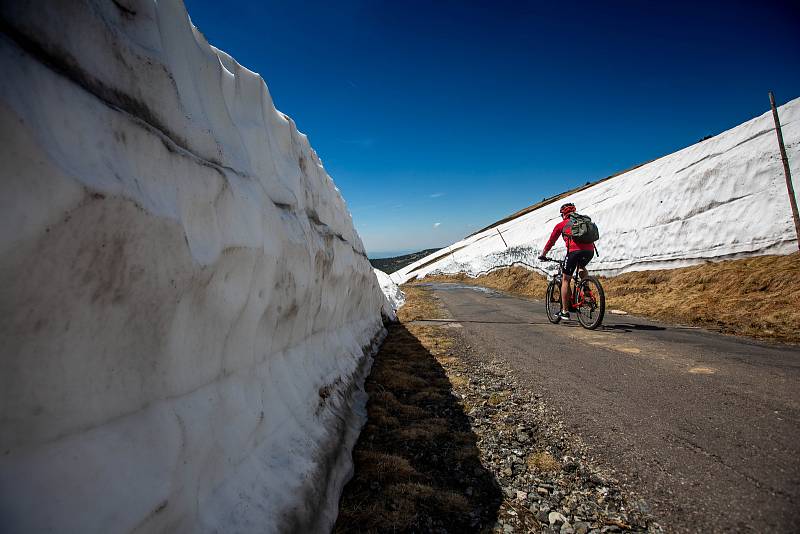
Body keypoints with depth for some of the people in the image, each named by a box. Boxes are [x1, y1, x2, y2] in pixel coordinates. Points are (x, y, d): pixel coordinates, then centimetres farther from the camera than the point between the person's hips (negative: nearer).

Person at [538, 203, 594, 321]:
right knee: (581, 267, 37)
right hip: (590, 251, 4)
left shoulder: (561, 225, 20)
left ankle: (565, 311, 7)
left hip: (575, 250, -4)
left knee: (565, 279, 8)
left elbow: (551, 241, 26)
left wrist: (543, 254, 40)